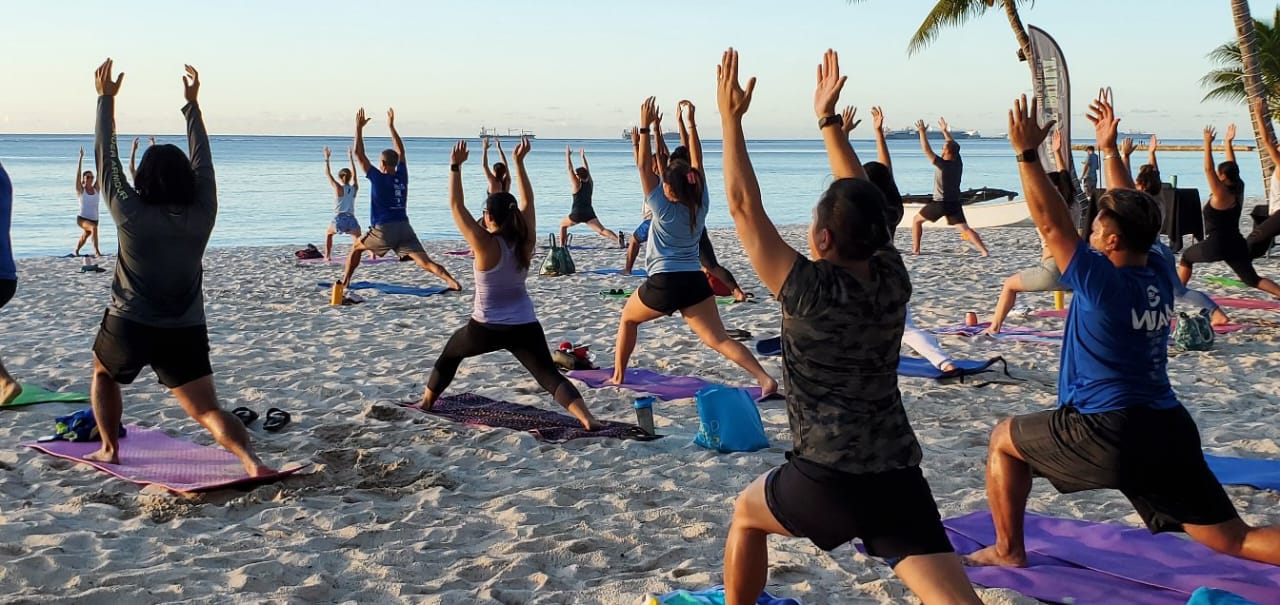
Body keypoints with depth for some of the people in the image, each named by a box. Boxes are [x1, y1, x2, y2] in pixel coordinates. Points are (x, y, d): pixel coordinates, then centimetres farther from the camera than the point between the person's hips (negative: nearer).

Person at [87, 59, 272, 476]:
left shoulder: (130, 213, -10)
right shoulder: (201, 217, -4)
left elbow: (106, 156, 0)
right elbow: (202, 160, 9)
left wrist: (106, 98, 10)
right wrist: (192, 104, 17)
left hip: (129, 326, -1)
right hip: (185, 333, 1)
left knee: (102, 374, 32)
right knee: (208, 412, -3)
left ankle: (109, 449, 27)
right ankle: (251, 460, -28)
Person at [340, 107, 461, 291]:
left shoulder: (378, 178, -3)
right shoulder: (402, 177, 9)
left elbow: (359, 154, 2)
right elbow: (400, 151, 25)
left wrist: (359, 128, 9)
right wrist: (391, 127, 31)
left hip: (384, 230, -3)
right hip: (404, 228, 3)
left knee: (356, 247, 23)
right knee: (425, 262, -10)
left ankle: (345, 281, 24)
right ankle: (452, 281, -32)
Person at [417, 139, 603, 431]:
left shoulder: (485, 244, -15)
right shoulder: (525, 243, -4)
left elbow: (456, 206, -12)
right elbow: (527, 201, 9)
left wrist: (455, 167, -8)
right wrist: (519, 162, 11)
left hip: (485, 329, -2)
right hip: (525, 327, 2)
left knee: (450, 353, 26)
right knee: (551, 376, -5)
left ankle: (426, 402, 39)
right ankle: (588, 419, -25)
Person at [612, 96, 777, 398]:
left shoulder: (663, 208, -7)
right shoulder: (701, 206, 2)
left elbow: (644, 166, -5)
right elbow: (696, 164, 10)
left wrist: (645, 127, -6)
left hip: (663, 285, -3)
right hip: (696, 283, 3)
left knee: (627, 318, 25)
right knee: (718, 339, -4)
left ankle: (618, 376, 28)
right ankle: (765, 378, -23)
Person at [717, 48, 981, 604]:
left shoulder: (808, 291, -12)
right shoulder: (893, 280, 2)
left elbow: (744, 208, -8)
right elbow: (861, 202, 15)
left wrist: (731, 118, -2)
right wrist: (828, 120, 19)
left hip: (826, 481, -4)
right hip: (898, 477, 4)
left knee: (746, 512, 28)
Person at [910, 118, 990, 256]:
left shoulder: (943, 165, -17)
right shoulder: (958, 163, 0)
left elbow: (927, 150, -15)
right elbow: (953, 146, 17)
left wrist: (922, 132, -9)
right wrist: (945, 130, 26)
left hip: (939, 203, -5)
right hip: (955, 203, 5)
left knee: (916, 220, 15)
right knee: (965, 229, -4)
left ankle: (915, 249, 13)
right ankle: (985, 251, -20)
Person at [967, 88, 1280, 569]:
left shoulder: (1101, 281, -12)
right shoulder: (1159, 275, 7)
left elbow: (1050, 223, -11)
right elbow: (1131, 213, 20)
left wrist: (1027, 154, -8)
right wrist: (1109, 148, 27)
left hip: (1106, 435, -6)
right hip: (1171, 432, 7)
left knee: (1004, 440, 16)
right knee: (1235, 540, 8)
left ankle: (1008, 550, 20)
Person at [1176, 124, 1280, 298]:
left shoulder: (1221, 195, -13)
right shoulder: (1237, 192, 6)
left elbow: (1208, 169, -18)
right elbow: (1232, 168, 17)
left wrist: (1208, 144, -18)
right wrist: (1228, 143, 19)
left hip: (1216, 245, -7)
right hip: (1237, 245, 7)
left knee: (1186, 257, 18)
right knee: (1252, 280, 6)